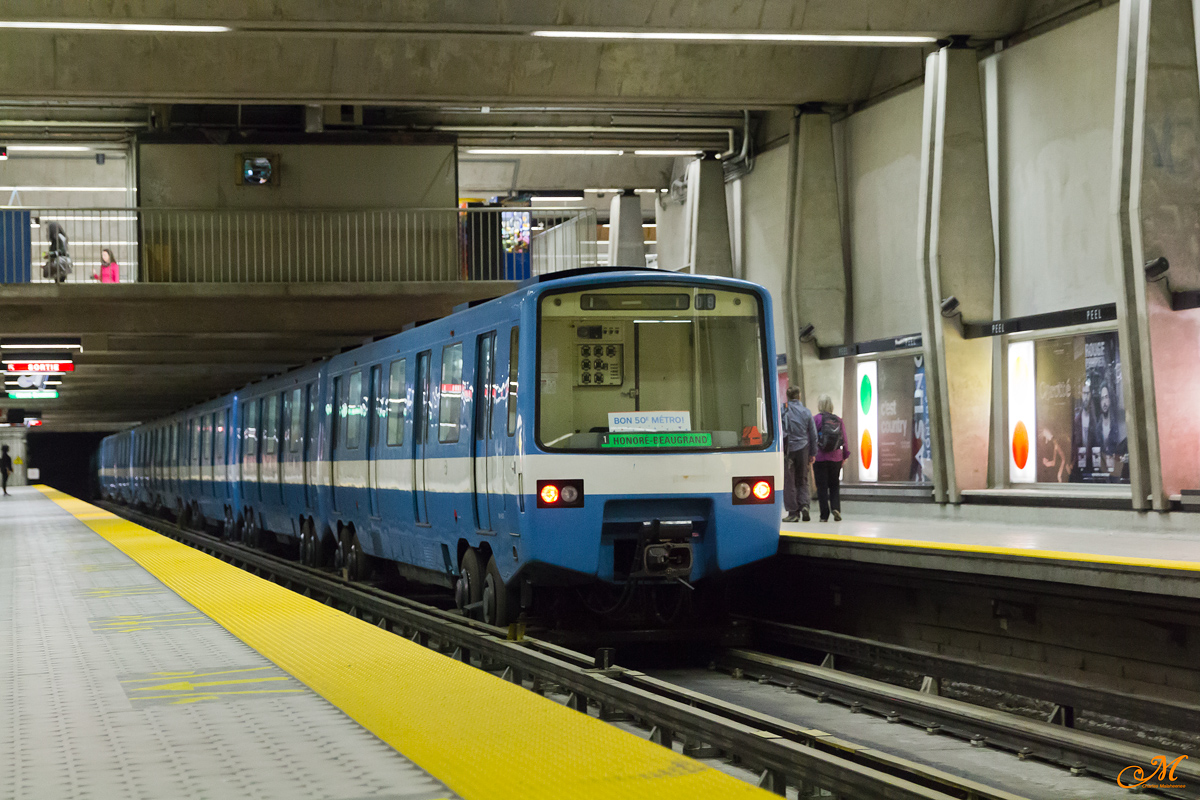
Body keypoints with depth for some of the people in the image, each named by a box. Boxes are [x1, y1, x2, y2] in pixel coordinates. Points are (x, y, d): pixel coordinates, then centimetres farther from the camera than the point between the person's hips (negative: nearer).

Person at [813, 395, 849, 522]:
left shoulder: (817, 419, -7)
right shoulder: (838, 420, 4)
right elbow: (844, 440, 7)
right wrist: (845, 455, 16)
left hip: (820, 457, -3)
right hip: (836, 458, 3)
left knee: (822, 486, 2)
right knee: (834, 485, 15)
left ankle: (824, 515, 1)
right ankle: (835, 507, -5)